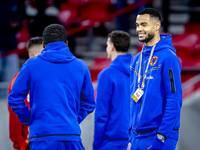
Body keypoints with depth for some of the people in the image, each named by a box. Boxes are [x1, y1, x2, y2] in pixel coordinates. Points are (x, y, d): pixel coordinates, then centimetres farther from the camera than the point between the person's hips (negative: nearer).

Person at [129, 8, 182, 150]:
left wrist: (162, 136, -17)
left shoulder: (168, 57, -9)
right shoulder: (137, 60, 14)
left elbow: (174, 100, -13)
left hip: (157, 136, -7)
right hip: (136, 137, 7)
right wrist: (132, 134, 14)